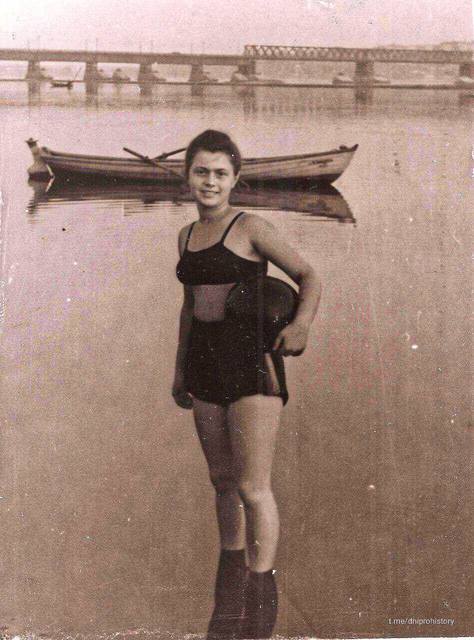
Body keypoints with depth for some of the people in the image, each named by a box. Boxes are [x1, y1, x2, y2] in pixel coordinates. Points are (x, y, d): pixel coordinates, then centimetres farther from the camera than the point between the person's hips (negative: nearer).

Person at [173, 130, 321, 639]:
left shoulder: (250, 228, -7)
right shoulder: (187, 236, 12)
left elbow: (309, 278, -6)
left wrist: (301, 324, -24)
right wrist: (180, 370, 22)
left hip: (251, 359, -6)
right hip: (206, 361, 6)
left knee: (253, 488, -6)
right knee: (223, 481, 15)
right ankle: (228, 598, 30)